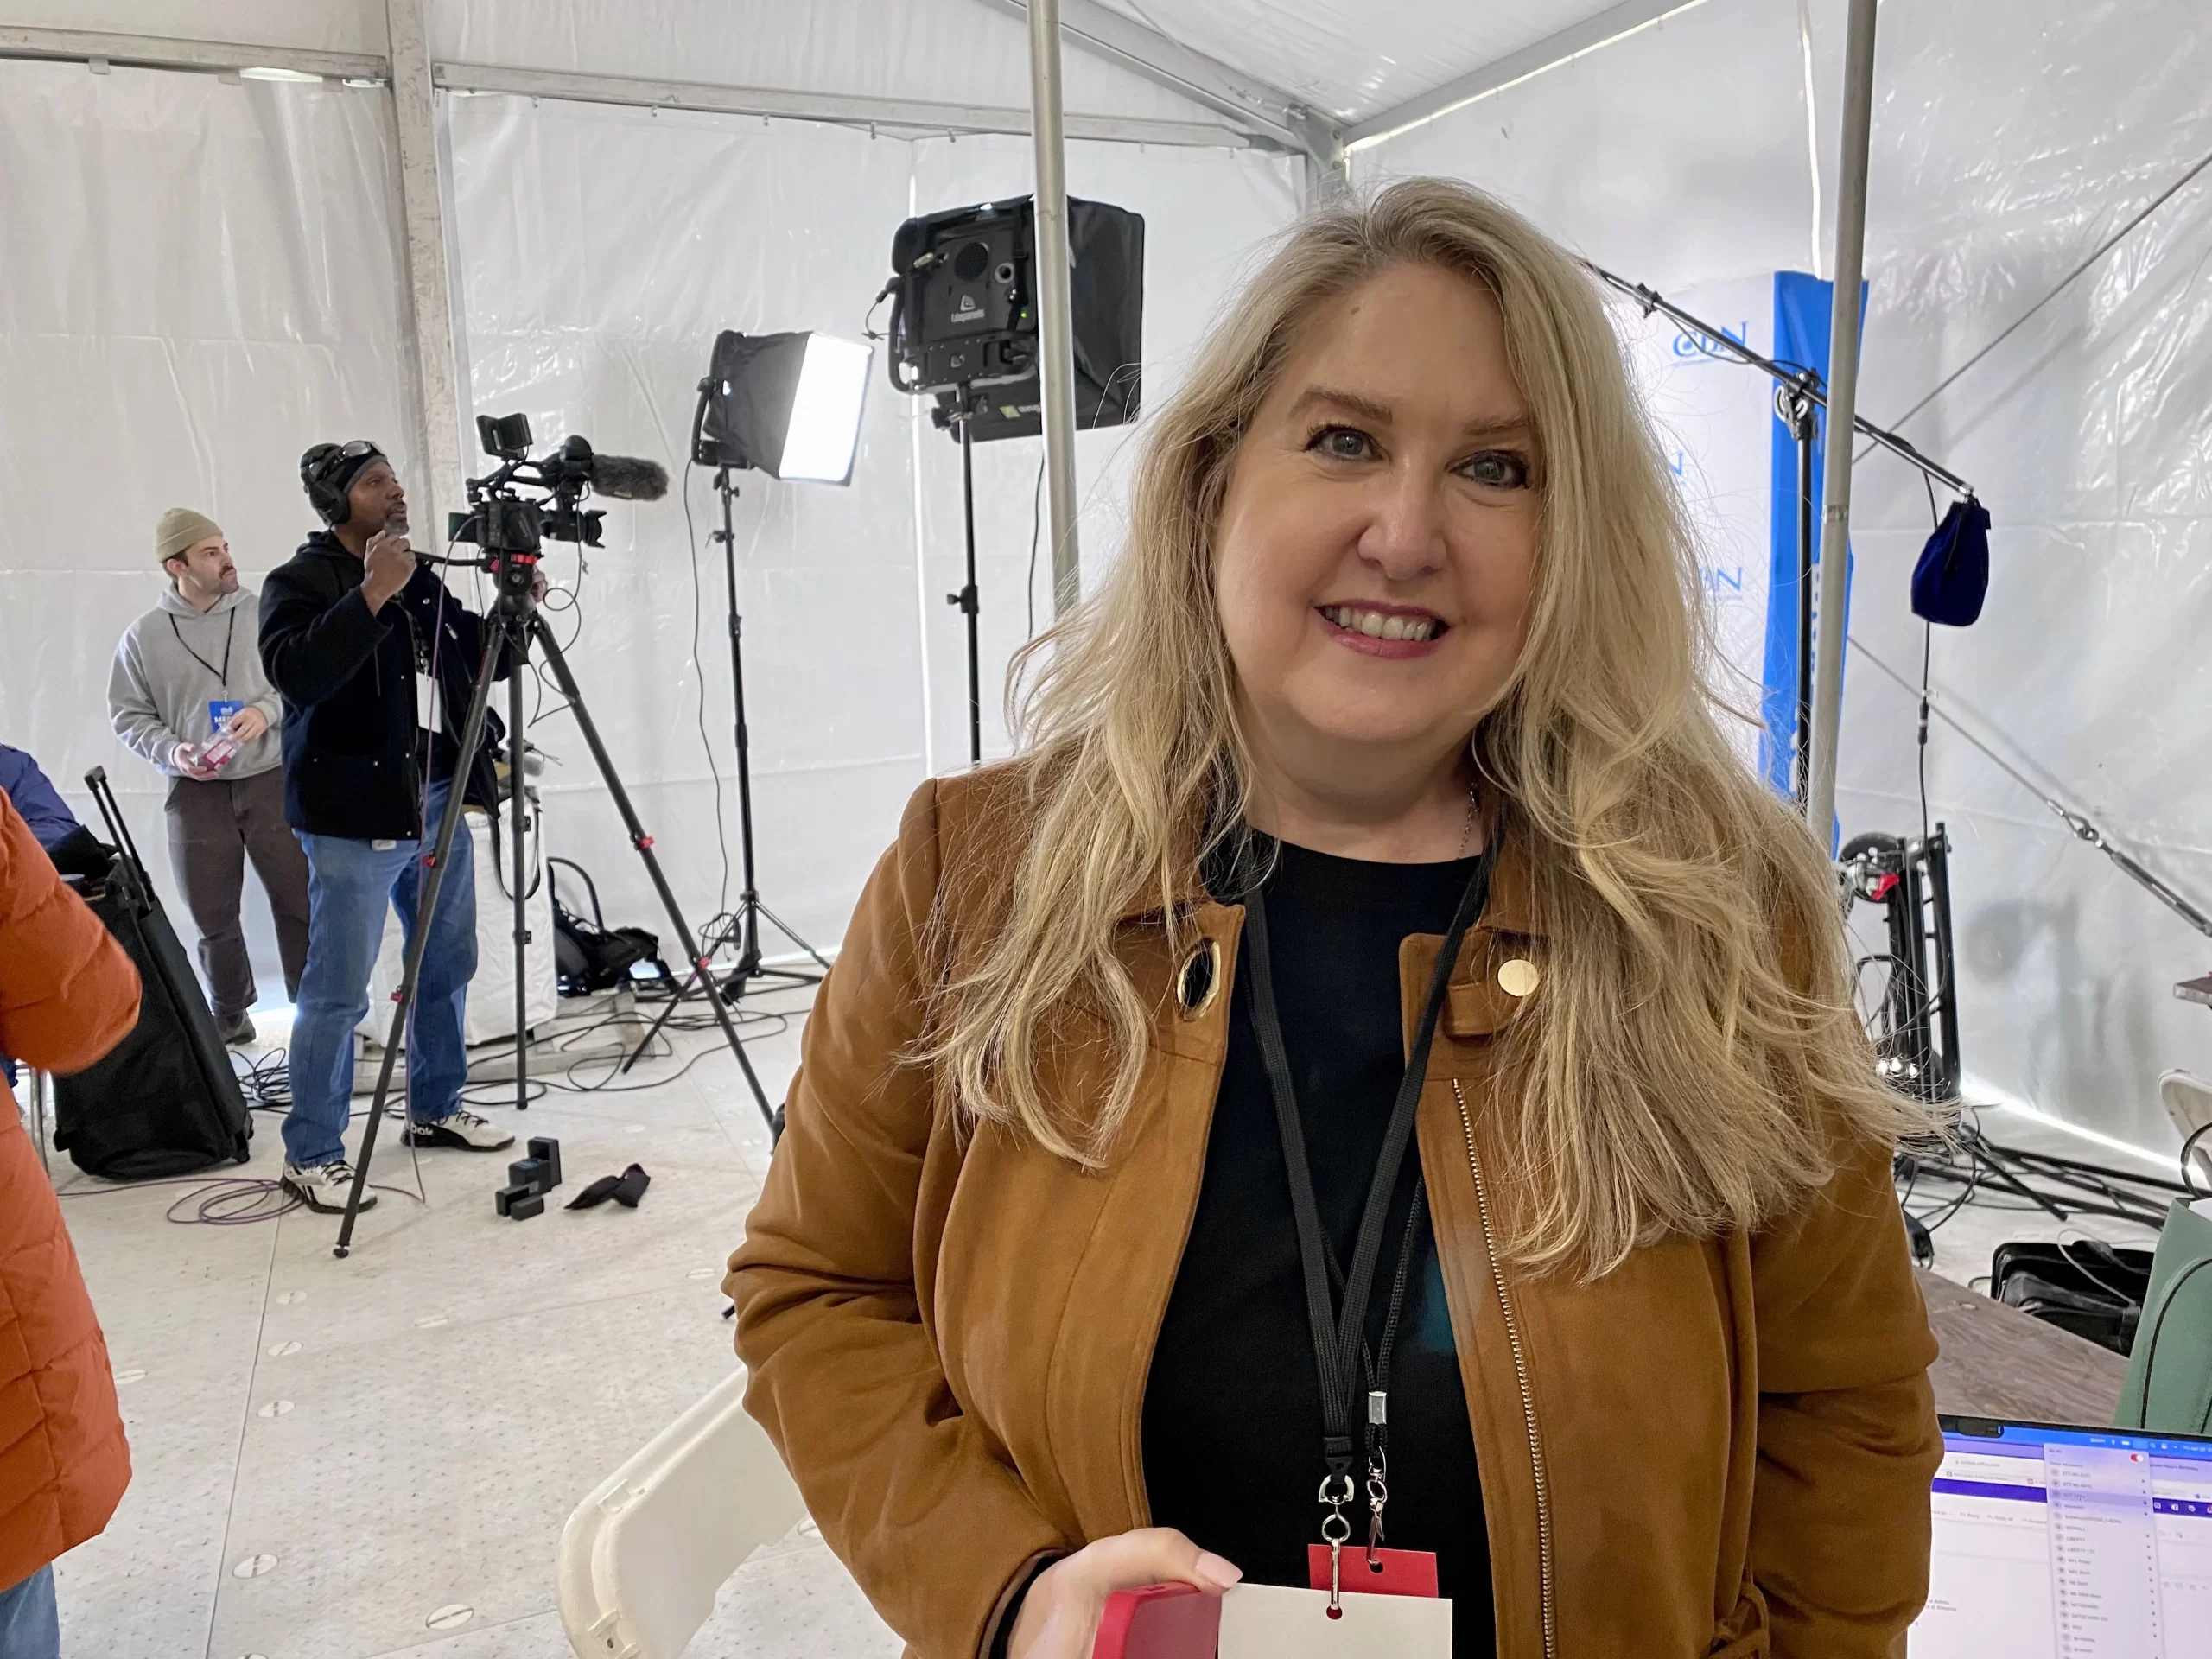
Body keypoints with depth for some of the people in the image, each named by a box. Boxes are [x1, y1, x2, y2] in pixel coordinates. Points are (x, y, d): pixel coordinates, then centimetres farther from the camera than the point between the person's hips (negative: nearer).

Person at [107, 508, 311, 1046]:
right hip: (195, 792, 1)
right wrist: (171, 752, -9)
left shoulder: (265, 613, -1)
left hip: (273, 780, -1)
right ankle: (230, 1013, 29)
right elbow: (129, 716, 8)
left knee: (301, 903, 0)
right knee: (213, 916, 10)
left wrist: (268, 711, -14)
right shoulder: (143, 636, 1)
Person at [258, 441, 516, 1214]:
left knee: (448, 967, 15)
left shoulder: (420, 578, 15)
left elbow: (481, 664, 19)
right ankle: (310, 1154, 7)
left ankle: (436, 1109, 31)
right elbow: (296, 673, -24)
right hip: (356, 816, -7)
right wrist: (370, 596, -27)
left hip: (438, 804, 8)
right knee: (336, 992, -3)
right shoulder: (299, 580, -6)